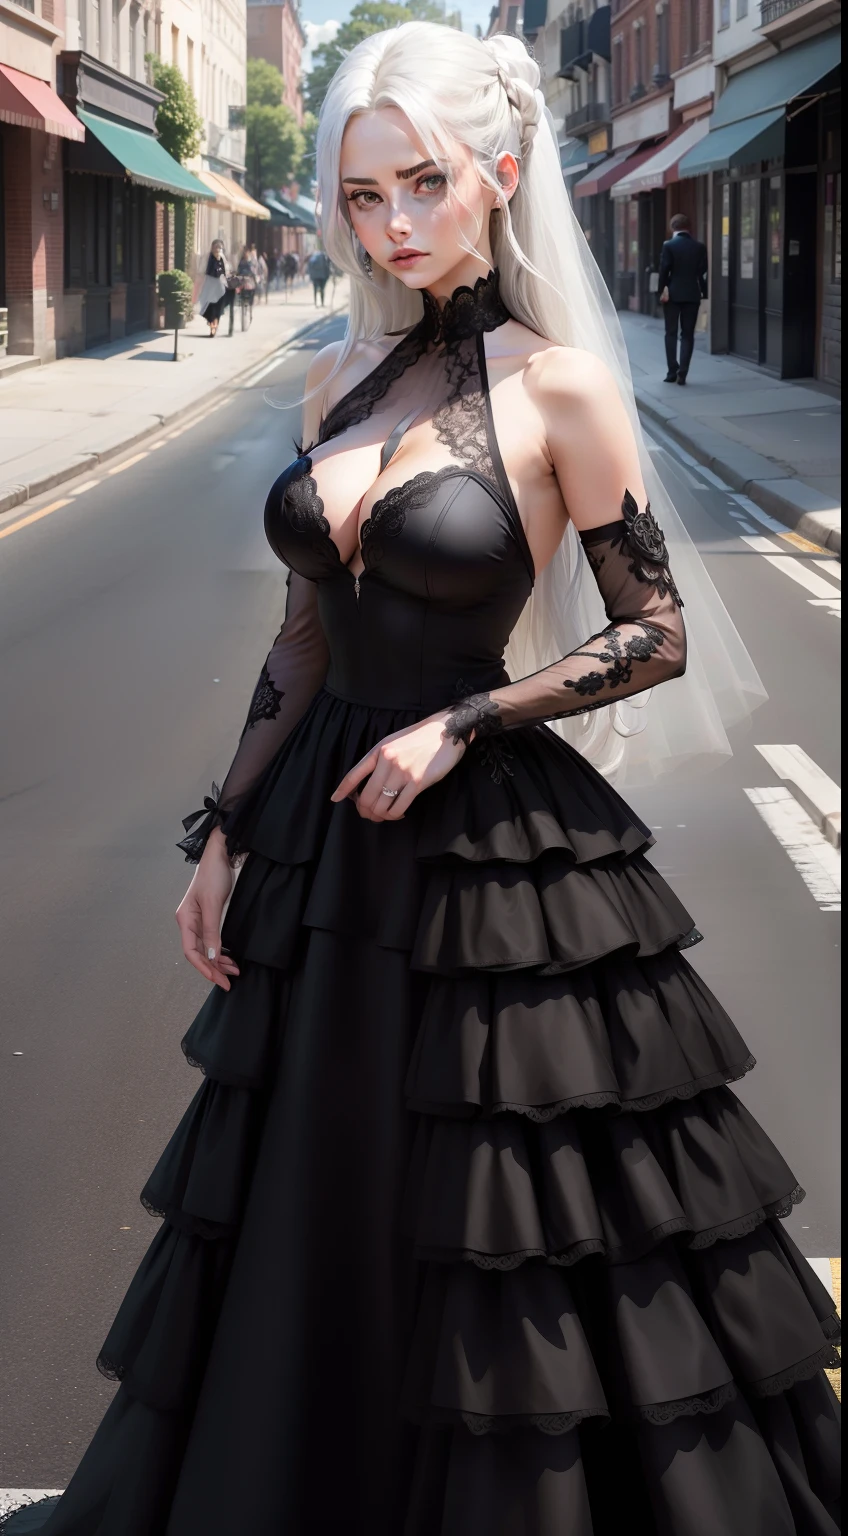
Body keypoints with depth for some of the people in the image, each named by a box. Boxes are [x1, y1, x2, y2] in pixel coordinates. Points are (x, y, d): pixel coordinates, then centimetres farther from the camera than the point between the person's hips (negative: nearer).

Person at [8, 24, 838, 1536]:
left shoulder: (558, 387, -9)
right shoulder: (342, 380, 7)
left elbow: (658, 636, -7)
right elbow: (305, 638, 12)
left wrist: (459, 724, -14)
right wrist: (225, 832, 9)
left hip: (492, 850, -6)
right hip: (324, 845, 6)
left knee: (497, 1228, 4)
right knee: (311, 1222, 16)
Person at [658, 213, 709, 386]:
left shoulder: (669, 245, -8)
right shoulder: (700, 247, 0)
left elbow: (664, 270, -10)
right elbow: (703, 272, 0)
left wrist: (662, 290, 0)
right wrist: (704, 292, 10)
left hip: (673, 294, -2)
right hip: (692, 295, 2)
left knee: (671, 333, 7)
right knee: (687, 335, 5)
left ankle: (672, 372, 1)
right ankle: (682, 373, -2)